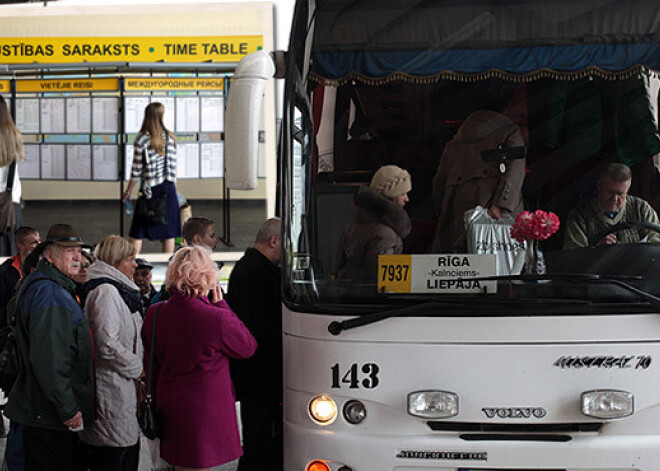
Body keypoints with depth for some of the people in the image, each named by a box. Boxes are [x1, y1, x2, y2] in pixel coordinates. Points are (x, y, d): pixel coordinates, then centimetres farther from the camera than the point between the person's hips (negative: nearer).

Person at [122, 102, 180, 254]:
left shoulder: (141, 140, -10)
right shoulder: (170, 137, 0)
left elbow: (137, 170, -6)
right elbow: (173, 166, 6)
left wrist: (128, 191, 6)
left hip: (150, 189, -3)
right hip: (168, 188, 3)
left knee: (137, 233, 4)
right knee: (169, 232, 8)